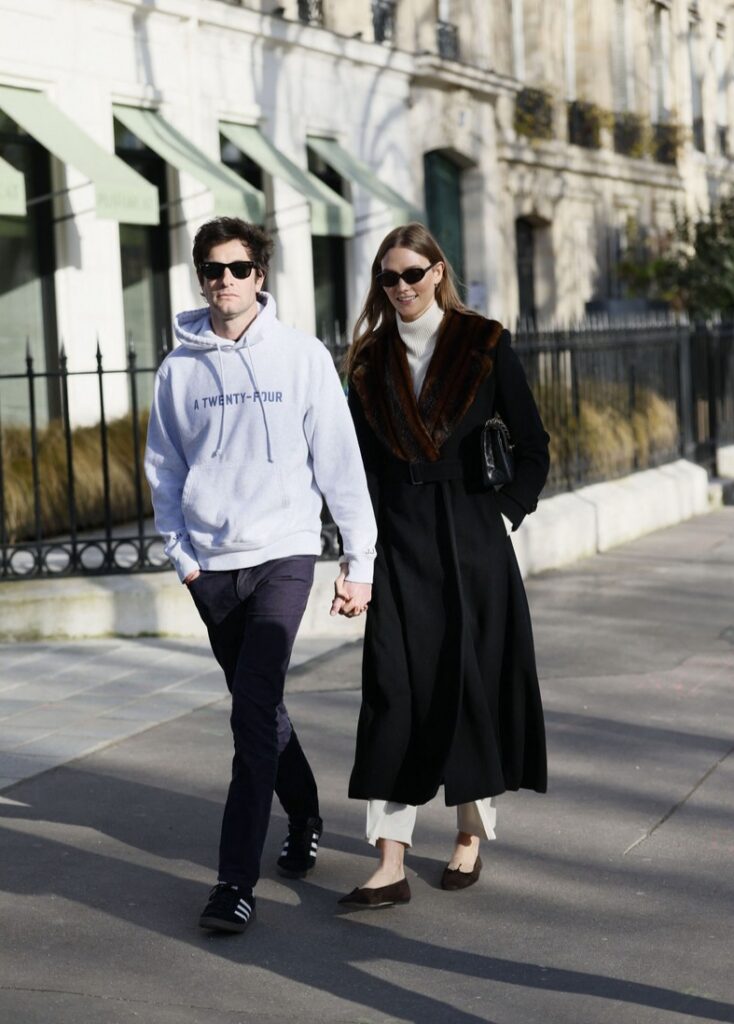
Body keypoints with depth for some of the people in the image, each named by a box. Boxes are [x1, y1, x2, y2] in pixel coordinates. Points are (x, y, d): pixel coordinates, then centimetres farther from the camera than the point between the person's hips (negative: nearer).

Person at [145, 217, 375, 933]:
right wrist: (180, 552, 3)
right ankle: (305, 821, 37)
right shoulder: (179, 369, 6)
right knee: (261, 711, 15)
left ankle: (237, 879, -12)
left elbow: (339, 461, -1)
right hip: (211, 564, 4)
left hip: (283, 552, -4)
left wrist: (358, 559, -3)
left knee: (255, 712, -15)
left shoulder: (302, 356, -2)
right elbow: (163, 470, 13)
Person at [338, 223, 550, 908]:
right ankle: (391, 864, -7)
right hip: (398, 542, 2)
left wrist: (504, 517, -6)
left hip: (470, 538, -1)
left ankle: (471, 837, 22)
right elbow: (363, 461, 9)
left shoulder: (484, 345, 1)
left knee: (471, 682, 4)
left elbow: (533, 447, 2)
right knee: (394, 691, -6)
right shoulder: (370, 359, 8)